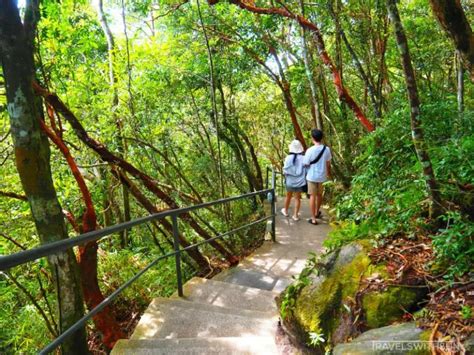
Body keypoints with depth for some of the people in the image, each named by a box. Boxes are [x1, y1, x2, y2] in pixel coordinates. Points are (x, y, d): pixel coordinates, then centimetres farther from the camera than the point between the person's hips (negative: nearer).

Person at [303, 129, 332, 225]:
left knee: (313, 196, 5)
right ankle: (317, 212, 42)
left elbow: (306, 165, -12)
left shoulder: (310, 150, -19)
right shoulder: (327, 149, -7)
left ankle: (313, 219, 8)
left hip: (312, 176, -4)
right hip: (322, 176, 4)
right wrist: (329, 174, 18)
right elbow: (328, 164, 3)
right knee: (319, 194, 22)